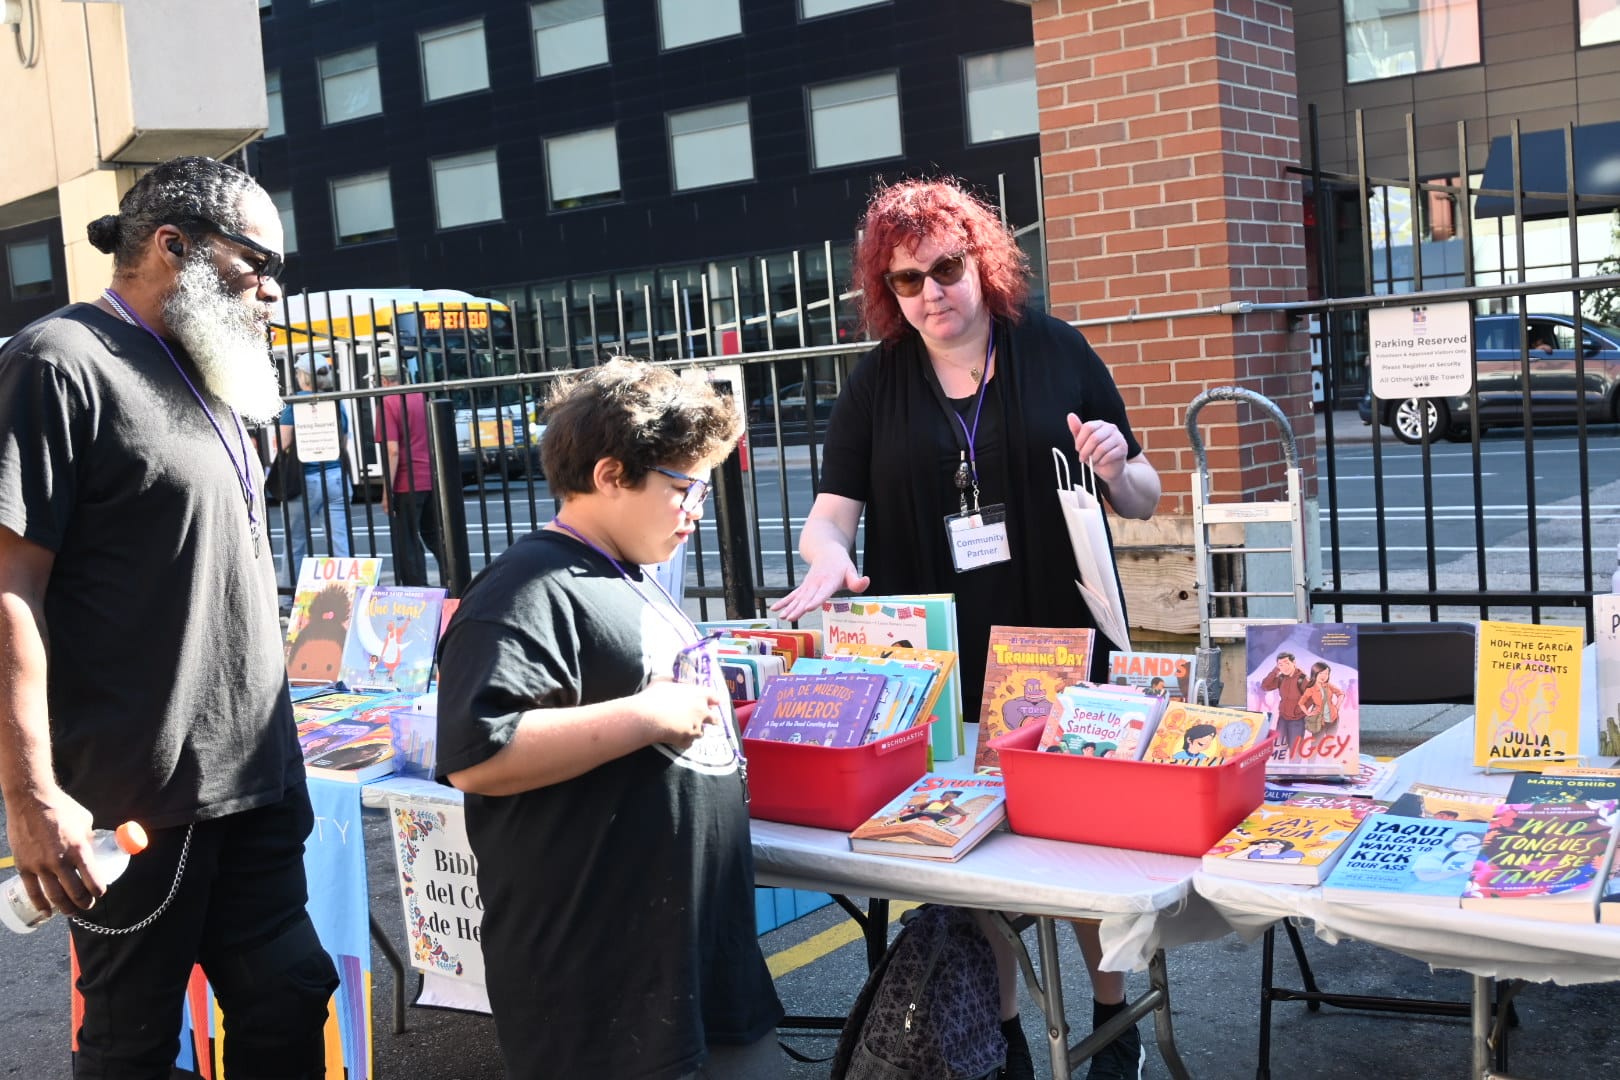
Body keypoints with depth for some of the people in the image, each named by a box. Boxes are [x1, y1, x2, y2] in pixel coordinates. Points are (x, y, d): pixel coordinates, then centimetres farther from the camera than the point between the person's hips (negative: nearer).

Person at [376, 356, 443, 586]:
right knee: (436, 536, 15)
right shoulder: (422, 397, 9)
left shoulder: (388, 404, -12)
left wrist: (387, 491, -14)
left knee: (408, 544, 2)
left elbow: (393, 451, -18)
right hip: (432, 479, 7)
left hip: (407, 483, -7)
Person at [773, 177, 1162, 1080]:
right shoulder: (877, 385, 2)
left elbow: (1142, 502, 5)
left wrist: (1116, 470, -18)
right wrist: (828, 561, -23)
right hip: (940, 666, 1)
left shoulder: (1059, 354, -2)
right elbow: (831, 513, -1)